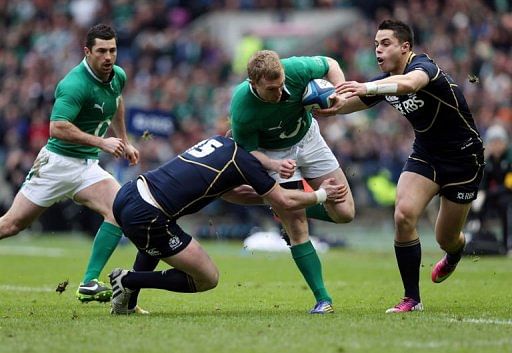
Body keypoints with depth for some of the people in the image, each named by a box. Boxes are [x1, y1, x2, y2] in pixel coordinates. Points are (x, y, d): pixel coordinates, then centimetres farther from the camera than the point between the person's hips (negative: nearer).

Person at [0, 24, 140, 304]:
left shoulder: (118, 76, 3)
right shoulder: (75, 84, -24)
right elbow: (57, 128, -33)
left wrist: (124, 142, 27)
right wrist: (101, 142, -31)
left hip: (87, 166, 6)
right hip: (57, 162, -6)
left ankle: (90, 284, -16)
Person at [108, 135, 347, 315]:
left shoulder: (218, 141, 20)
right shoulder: (242, 158, -3)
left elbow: (228, 193, 31)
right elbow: (284, 202, 2)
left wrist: (267, 196, 29)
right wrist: (321, 195, 17)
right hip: (146, 217, -8)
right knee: (208, 279, 8)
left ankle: (128, 304, 31)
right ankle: (128, 280, 3)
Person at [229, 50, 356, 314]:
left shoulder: (295, 69, -30)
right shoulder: (242, 110, -34)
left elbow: (329, 65, -8)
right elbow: (248, 150, -18)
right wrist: (274, 165, -36)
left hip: (308, 139, 3)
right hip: (273, 154, -3)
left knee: (344, 213, -2)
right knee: (297, 230, -12)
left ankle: (289, 211, 25)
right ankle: (322, 299, -3)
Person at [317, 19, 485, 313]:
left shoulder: (423, 65, -27)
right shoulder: (386, 81, -3)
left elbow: (408, 83, -52)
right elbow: (349, 104, 9)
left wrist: (368, 88, -66)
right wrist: (327, 106, -11)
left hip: (463, 158, -6)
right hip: (425, 153, 6)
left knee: (446, 239, 5)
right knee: (404, 215, -19)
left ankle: (454, 255, 47)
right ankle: (412, 299, -8)